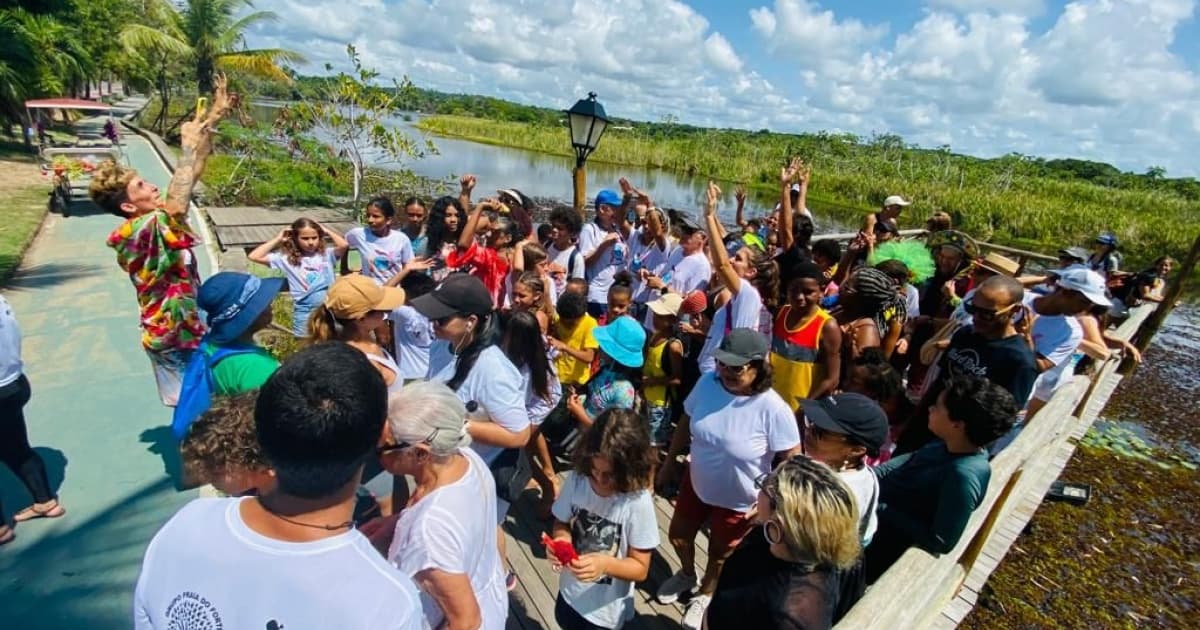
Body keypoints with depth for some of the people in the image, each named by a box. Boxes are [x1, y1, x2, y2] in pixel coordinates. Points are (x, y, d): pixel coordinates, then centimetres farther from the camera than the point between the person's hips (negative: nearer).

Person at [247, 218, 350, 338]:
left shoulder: (327, 254, 4)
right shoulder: (287, 259, 4)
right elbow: (254, 257, 0)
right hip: (305, 312, 0)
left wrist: (327, 231, 1)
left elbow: (344, 245, -15)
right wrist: (278, 239, 4)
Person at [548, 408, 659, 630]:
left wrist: (605, 564, -37)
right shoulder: (576, 480, -20)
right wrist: (561, 539, -25)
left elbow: (640, 568, -20)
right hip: (570, 593, 4)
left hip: (606, 610, -3)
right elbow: (561, 523, -4)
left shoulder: (638, 502, -30)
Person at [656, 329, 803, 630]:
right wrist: (670, 462, 6)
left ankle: (705, 594, 57)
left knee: (719, 555, 23)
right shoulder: (708, 383, -19)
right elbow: (686, 423, -3)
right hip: (696, 482, 4)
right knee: (678, 535, 26)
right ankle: (686, 574, 61)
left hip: (738, 501, -4)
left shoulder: (773, 409, -32)